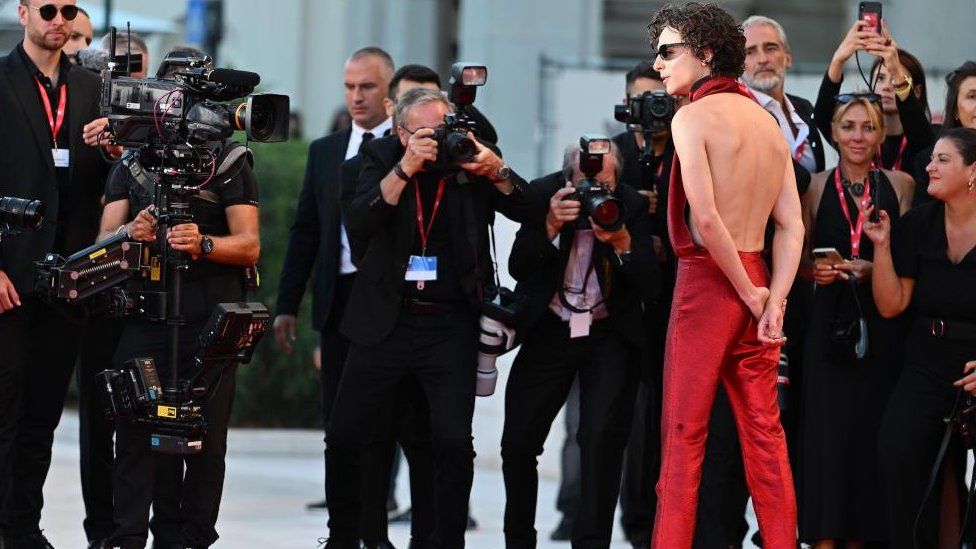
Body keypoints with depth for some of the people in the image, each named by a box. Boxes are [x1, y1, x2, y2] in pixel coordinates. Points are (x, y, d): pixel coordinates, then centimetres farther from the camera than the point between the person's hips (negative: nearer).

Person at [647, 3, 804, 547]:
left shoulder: (693, 118, -11)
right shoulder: (768, 122, 10)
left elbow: (706, 217, -21)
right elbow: (793, 227, 3)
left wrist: (749, 293, -12)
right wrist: (773, 301, -4)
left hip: (708, 281, -6)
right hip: (758, 283, 6)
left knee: (684, 435, -1)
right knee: (764, 431, 9)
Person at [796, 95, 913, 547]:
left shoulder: (899, 184, 5)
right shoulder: (816, 187, 6)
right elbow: (798, 259, 11)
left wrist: (872, 269, -13)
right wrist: (817, 270, -9)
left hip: (882, 325, 0)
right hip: (830, 320, 0)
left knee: (871, 431, -1)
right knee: (826, 429, -5)